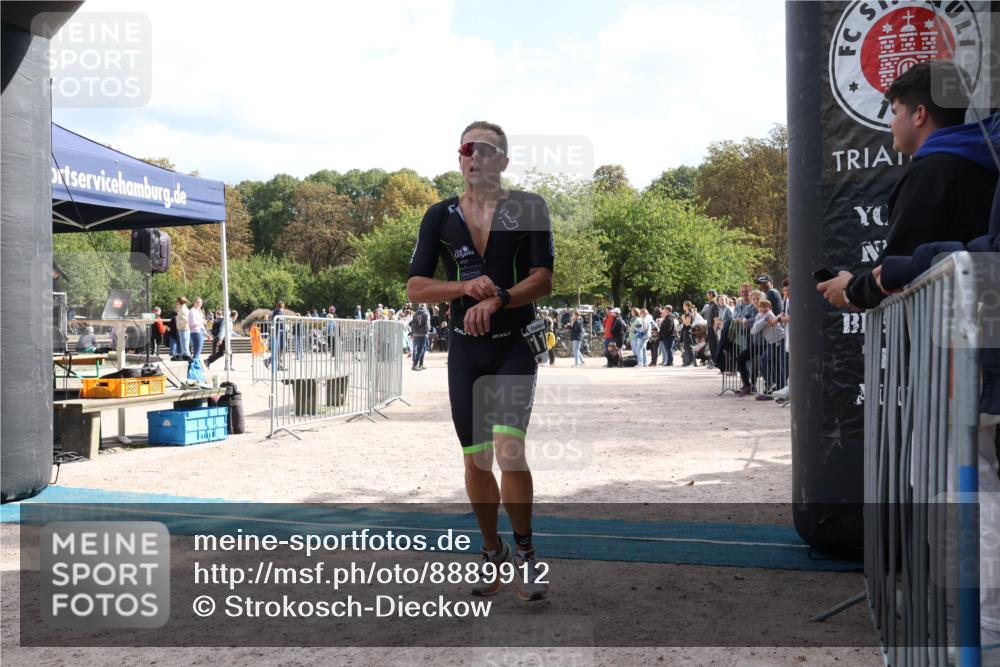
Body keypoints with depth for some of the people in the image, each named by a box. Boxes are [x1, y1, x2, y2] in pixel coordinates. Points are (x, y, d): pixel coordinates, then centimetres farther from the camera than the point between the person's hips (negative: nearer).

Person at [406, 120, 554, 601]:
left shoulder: (528, 208, 0)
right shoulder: (440, 216, 6)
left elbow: (543, 279, -7)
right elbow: (415, 288, 1)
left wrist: (497, 299, -24)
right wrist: (465, 287, -16)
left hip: (515, 346, -3)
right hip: (465, 348, 3)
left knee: (509, 449, -19)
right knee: (475, 458, 7)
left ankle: (525, 550, 1)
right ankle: (492, 549, 27)